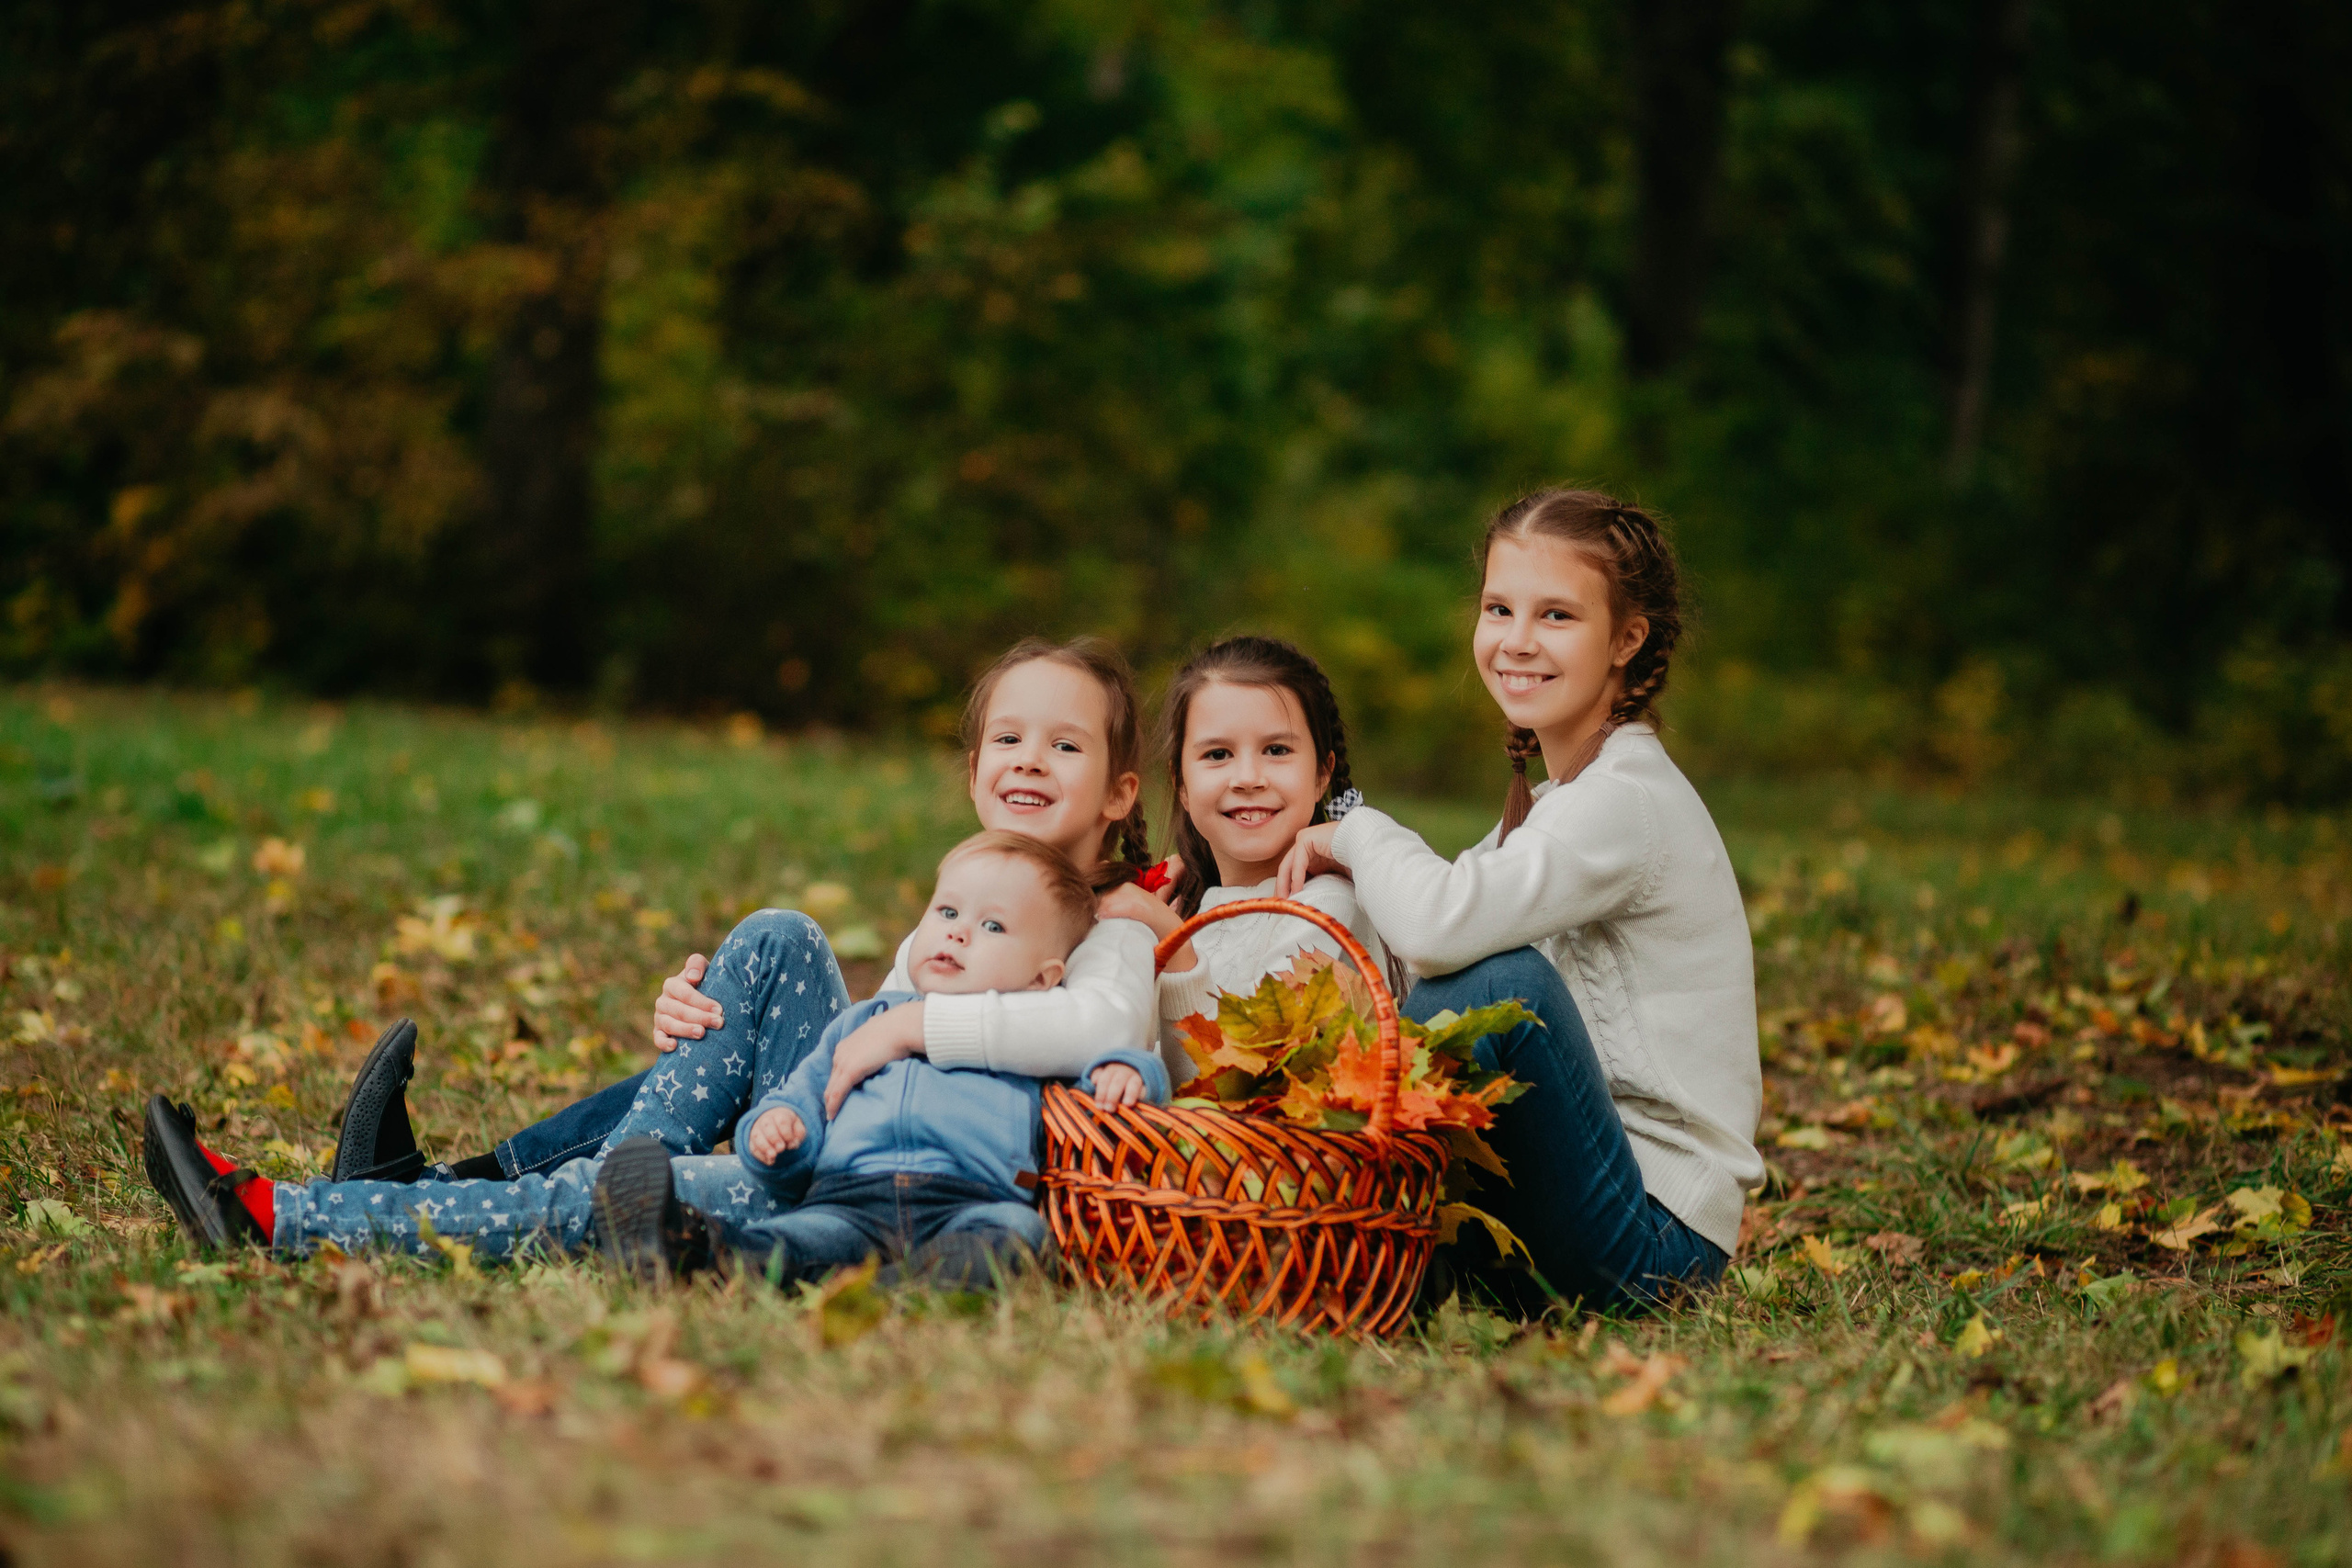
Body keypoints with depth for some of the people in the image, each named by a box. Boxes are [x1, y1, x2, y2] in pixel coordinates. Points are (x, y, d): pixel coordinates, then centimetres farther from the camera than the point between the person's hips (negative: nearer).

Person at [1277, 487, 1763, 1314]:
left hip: (1653, 1236, -9)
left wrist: (1358, 834, -10)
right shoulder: (1553, 808, 16)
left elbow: (1441, 925, -30)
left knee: (1508, 978, -29)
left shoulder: (1628, 802, -15)